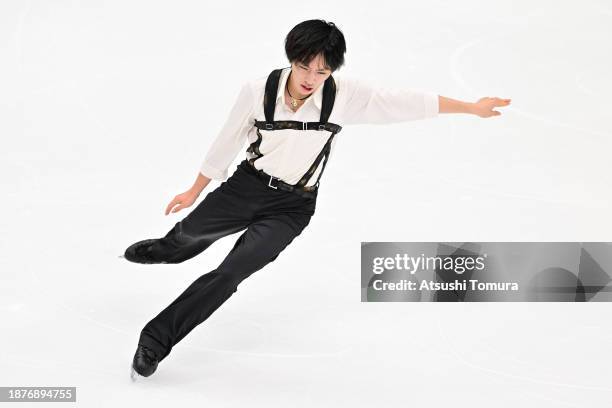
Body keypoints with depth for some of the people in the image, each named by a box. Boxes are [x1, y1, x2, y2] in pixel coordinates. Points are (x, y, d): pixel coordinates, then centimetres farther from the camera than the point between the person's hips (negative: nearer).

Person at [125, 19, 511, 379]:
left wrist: (472, 107, -10)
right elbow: (227, 144, -4)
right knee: (189, 234, 24)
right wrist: (195, 192, 7)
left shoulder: (345, 96, -20)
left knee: (230, 274, -15)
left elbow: (407, 103, -13)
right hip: (246, 186, 2)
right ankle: (162, 251, 64)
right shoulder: (259, 91, -19)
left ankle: (157, 338, -1)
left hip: (291, 208, -2)